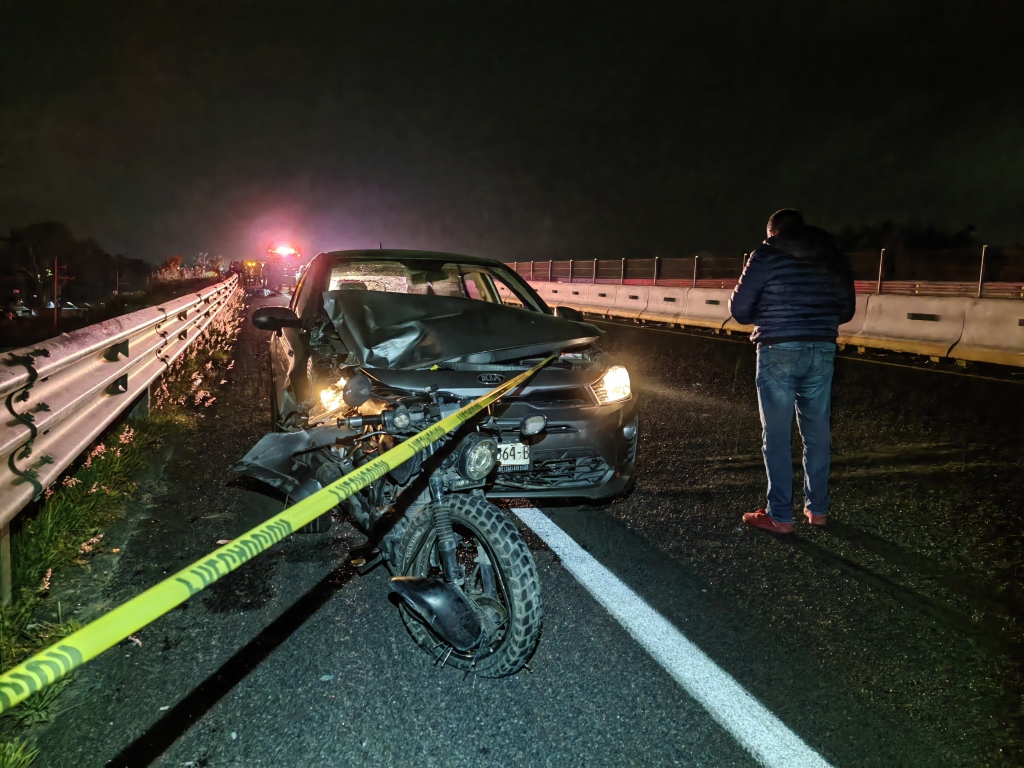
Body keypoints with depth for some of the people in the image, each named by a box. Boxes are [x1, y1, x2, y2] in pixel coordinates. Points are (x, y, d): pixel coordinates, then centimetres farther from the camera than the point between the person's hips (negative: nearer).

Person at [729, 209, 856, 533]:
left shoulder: (766, 255, -3)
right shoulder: (834, 256, 11)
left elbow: (739, 308, -1)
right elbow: (846, 310, 16)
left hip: (779, 351, -4)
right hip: (821, 351, 5)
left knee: (776, 436, 2)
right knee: (817, 433, 13)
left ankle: (780, 516, 7)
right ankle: (817, 508, 23)